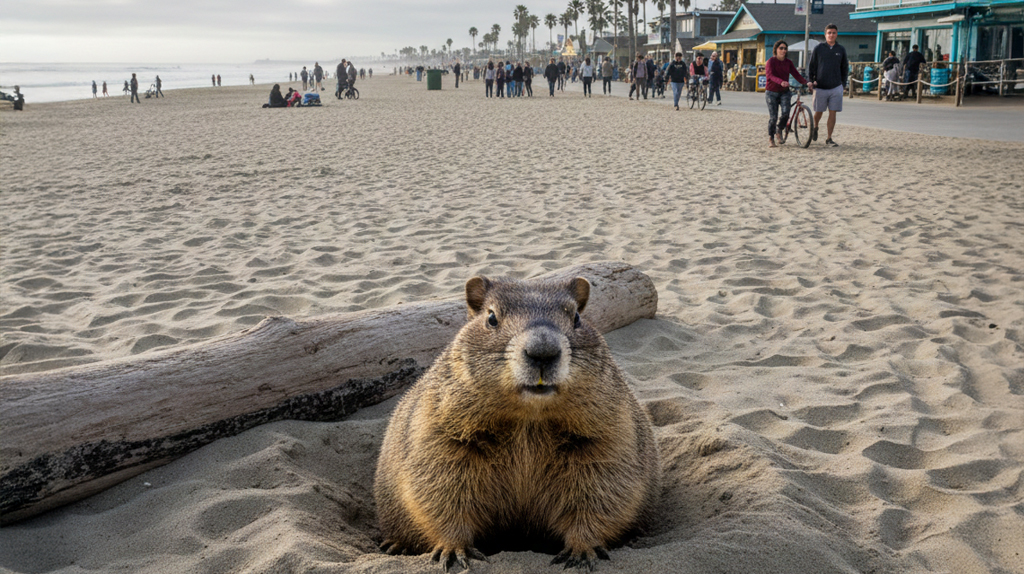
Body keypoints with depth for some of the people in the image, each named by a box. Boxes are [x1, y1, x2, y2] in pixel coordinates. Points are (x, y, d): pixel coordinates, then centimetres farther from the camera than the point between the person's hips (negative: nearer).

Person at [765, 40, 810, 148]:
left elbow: (796, 74, 0)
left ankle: (779, 130, 10)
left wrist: (806, 83, -17)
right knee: (773, 117, -7)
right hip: (772, 92, -3)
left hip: (784, 92, 3)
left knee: (785, 113, -17)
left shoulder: (788, 62, 8)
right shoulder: (771, 61, -7)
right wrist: (781, 82, -43)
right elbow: (770, 75, -24)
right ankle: (771, 139, 9)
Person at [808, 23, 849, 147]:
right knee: (818, 112, 8)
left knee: (833, 113, -1)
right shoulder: (818, 48, 0)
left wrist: (843, 84, 10)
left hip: (836, 88, 1)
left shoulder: (841, 50, 7)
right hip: (820, 87, -1)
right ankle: (815, 128, 39)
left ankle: (829, 139, 7)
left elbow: (845, 68, 15)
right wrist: (811, 80, -5)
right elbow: (811, 66, 5)